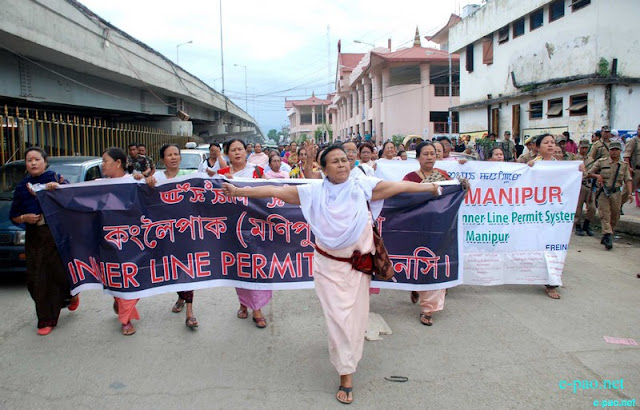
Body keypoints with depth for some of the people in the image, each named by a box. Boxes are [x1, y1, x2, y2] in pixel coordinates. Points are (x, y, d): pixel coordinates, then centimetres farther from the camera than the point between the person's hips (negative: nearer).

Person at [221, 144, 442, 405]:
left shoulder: (362, 187, -3)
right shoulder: (314, 192, -6)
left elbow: (398, 186, 0)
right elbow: (275, 191, -9)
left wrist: (428, 187, 3)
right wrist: (238, 191, -11)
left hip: (358, 265, 2)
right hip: (329, 265, -1)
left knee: (357, 316, 11)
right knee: (338, 318, -1)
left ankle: (347, 359, 38)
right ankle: (346, 376, 11)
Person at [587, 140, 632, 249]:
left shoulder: (624, 165, 9)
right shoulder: (601, 162, 3)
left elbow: (627, 180, 4)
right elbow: (589, 173, 9)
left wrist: (630, 193, -9)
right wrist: (597, 176, -11)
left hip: (616, 193, 3)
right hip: (603, 192, -3)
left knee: (615, 216, 7)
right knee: (605, 215, -12)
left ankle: (606, 237, 20)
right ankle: (608, 236, -17)